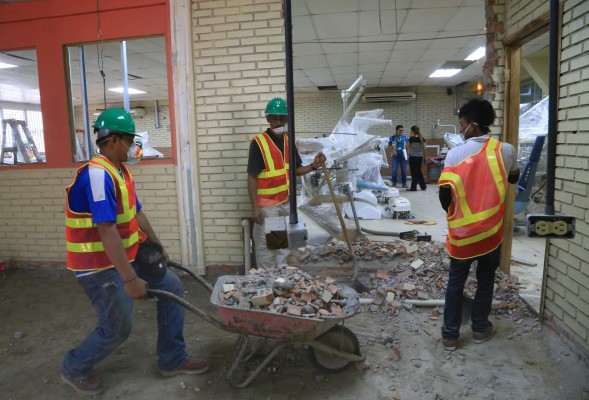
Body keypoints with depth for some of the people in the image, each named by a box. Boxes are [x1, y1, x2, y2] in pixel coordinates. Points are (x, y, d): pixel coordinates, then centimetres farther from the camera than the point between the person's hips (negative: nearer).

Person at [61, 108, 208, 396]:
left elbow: (136, 213, 14)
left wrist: (158, 247, 18)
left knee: (172, 286, 8)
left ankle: (172, 359, 19)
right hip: (101, 266, -9)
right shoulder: (97, 174, -25)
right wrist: (130, 279, -30)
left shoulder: (120, 171, 6)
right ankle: (74, 369, 31)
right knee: (117, 329, 1)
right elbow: (107, 231, -30)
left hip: (128, 255, 10)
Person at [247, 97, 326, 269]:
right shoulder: (258, 142, -14)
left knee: (285, 244, 16)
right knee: (266, 246, 4)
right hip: (266, 205, -6)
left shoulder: (288, 140, 6)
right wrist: (255, 207, -18)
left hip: (287, 203, 6)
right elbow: (252, 177, -14)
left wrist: (314, 166, -7)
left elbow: (296, 170, 12)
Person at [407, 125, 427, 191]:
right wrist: (424, 158, 13)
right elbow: (424, 149, 5)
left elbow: (408, 146, -1)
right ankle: (423, 186, 20)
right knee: (419, 171, 17)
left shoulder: (412, 138, -12)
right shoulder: (422, 139, 3)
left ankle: (413, 187, 6)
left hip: (413, 157, -5)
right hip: (420, 157, 5)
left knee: (414, 172, 2)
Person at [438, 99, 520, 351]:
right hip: (491, 231, 2)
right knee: (485, 282, 19)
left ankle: (450, 334, 20)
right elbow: (514, 178, 14)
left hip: (462, 233, -1)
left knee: (455, 283, 12)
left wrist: (453, 213, 6)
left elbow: (444, 195, -13)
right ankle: (480, 328, 32)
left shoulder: (455, 154, -13)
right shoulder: (506, 151, -6)